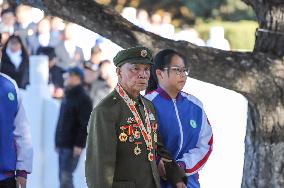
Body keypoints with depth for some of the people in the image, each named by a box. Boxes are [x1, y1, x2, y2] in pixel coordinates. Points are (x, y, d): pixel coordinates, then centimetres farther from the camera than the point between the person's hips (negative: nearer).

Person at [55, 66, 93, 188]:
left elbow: (85, 125, -16)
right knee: (63, 176, 9)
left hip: (73, 146, -9)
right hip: (62, 144, 9)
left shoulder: (83, 99, -10)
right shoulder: (67, 96, 17)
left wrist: (79, 144, -21)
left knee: (66, 176, -13)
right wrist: (58, 141, 18)